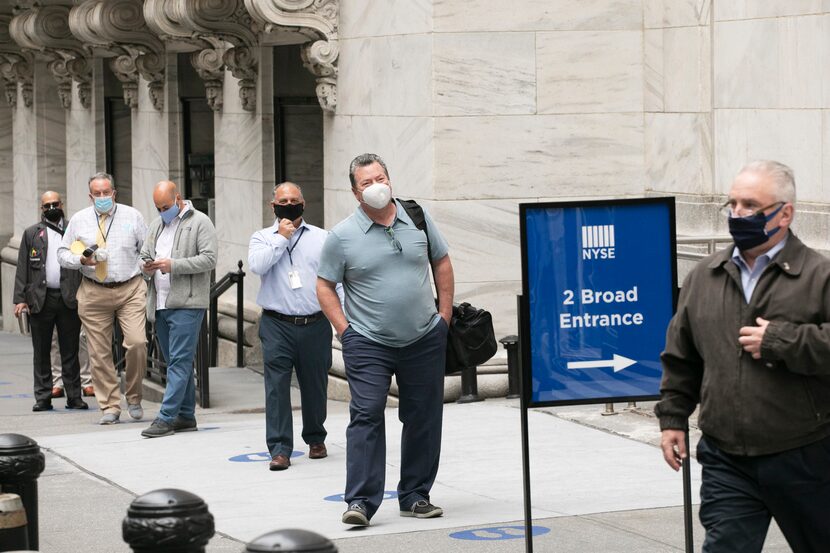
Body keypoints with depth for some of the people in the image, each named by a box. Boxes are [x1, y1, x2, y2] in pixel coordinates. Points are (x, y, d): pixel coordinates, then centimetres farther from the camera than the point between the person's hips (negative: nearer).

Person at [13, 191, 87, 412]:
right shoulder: (32, 234, 10)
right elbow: (22, 268, 6)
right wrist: (20, 299, -3)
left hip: (69, 300, -1)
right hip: (40, 300, 1)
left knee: (70, 351, 3)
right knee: (41, 352, 4)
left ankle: (74, 396, 7)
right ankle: (43, 397, 9)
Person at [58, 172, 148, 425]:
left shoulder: (132, 216, 7)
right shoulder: (79, 220, 8)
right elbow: (63, 253, 11)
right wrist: (81, 260, -8)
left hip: (130, 290, -1)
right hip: (94, 293, 1)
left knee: (137, 343, -15)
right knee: (99, 352, 0)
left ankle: (134, 397, 6)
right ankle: (110, 407, 9)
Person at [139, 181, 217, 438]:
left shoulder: (200, 222, -4)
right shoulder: (157, 224, 18)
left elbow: (209, 259, -12)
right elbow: (144, 255, 22)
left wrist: (173, 265, -18)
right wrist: (147, 267, -2)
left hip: (187, 304, -7)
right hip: (160, 304, 8)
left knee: (180, 361, -10)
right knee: (177, 362, 11)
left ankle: (167, 417, -12)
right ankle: (186, 415, 17)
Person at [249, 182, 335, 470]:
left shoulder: (322, 238, 10)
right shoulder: (262, 238, 8)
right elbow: (257, 264, -12)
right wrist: (282, 237, -6)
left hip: (315, 325, 1)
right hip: (277, 325, -1)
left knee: (315, 385, 10)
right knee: (277, 386, -8)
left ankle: (315, 438, 29)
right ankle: (280, 448, -7)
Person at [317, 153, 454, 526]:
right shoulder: (342, 236, -5)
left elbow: (442, 263, 14)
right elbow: (324, 286, 2)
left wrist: (445, 314, 8)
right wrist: (345, 330, -7)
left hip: (425, 340, 3)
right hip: (369, 344, -3)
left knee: (424, 418, 8)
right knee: (366, 416, -11)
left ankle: (415, 496, 20)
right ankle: (360, 502, -10)